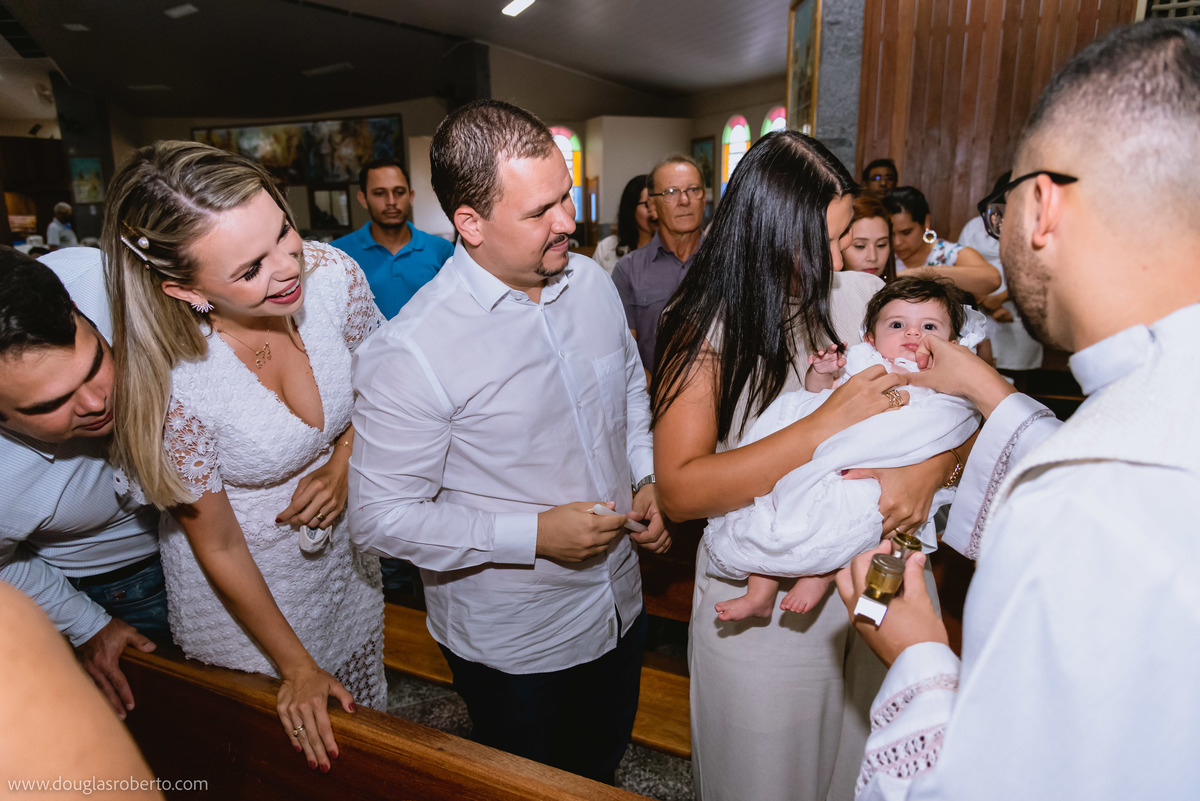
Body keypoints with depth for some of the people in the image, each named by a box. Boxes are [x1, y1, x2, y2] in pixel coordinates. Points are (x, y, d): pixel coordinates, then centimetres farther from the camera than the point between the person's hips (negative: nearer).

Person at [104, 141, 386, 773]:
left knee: (361, 728, 27)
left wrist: (342, 464, -15)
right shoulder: (167, 380, -30)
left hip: (342, 546, 4)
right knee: (288, 758, 23)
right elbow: (218, 546, -17)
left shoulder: (332, 275, -22)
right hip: (243, 588, -3)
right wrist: (296, 668, -9)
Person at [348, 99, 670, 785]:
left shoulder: (592, 281, -6)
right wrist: (535, 536, -26)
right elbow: (381, 516, -22)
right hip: (511, 645, -5)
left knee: (603, 763, 31)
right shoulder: (410, 354, -28)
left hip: (619, 601, 6)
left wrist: (647, 477, -4)